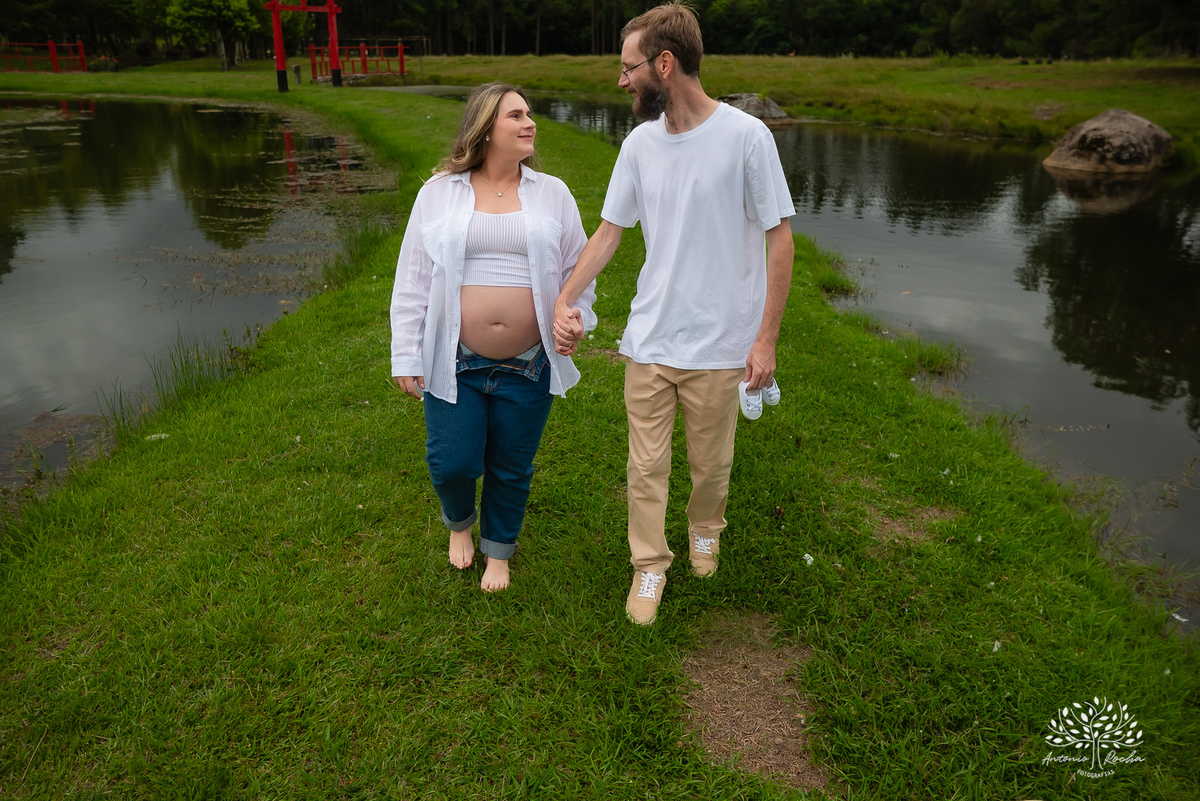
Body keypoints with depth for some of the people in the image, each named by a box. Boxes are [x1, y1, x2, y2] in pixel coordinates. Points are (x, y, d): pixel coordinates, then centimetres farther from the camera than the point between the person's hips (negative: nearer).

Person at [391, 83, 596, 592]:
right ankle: (459, 522, 40)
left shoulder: (552, 195, 4)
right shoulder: (439, 193, 1)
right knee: (451, 464, 4)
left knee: (511, 469, 12)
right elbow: (412, 280, 2)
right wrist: (406, 356, 0)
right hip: (454, 364, 0)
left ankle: (499, 549, 39)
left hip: (528, 368, 1)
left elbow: (577, 268, 11)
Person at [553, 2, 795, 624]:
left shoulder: (745, 136, -12)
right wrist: (565, 300, -3)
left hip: (720, 344, -3)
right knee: (646, 467, 9)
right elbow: (608, 231, 9)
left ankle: (704, 529, 46)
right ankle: (649, 565, 30)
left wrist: (766, 339, -10)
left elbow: (779, 239, -8)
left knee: (711, 464, 15)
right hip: (649, 340, 3)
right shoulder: (640, 143, 2)